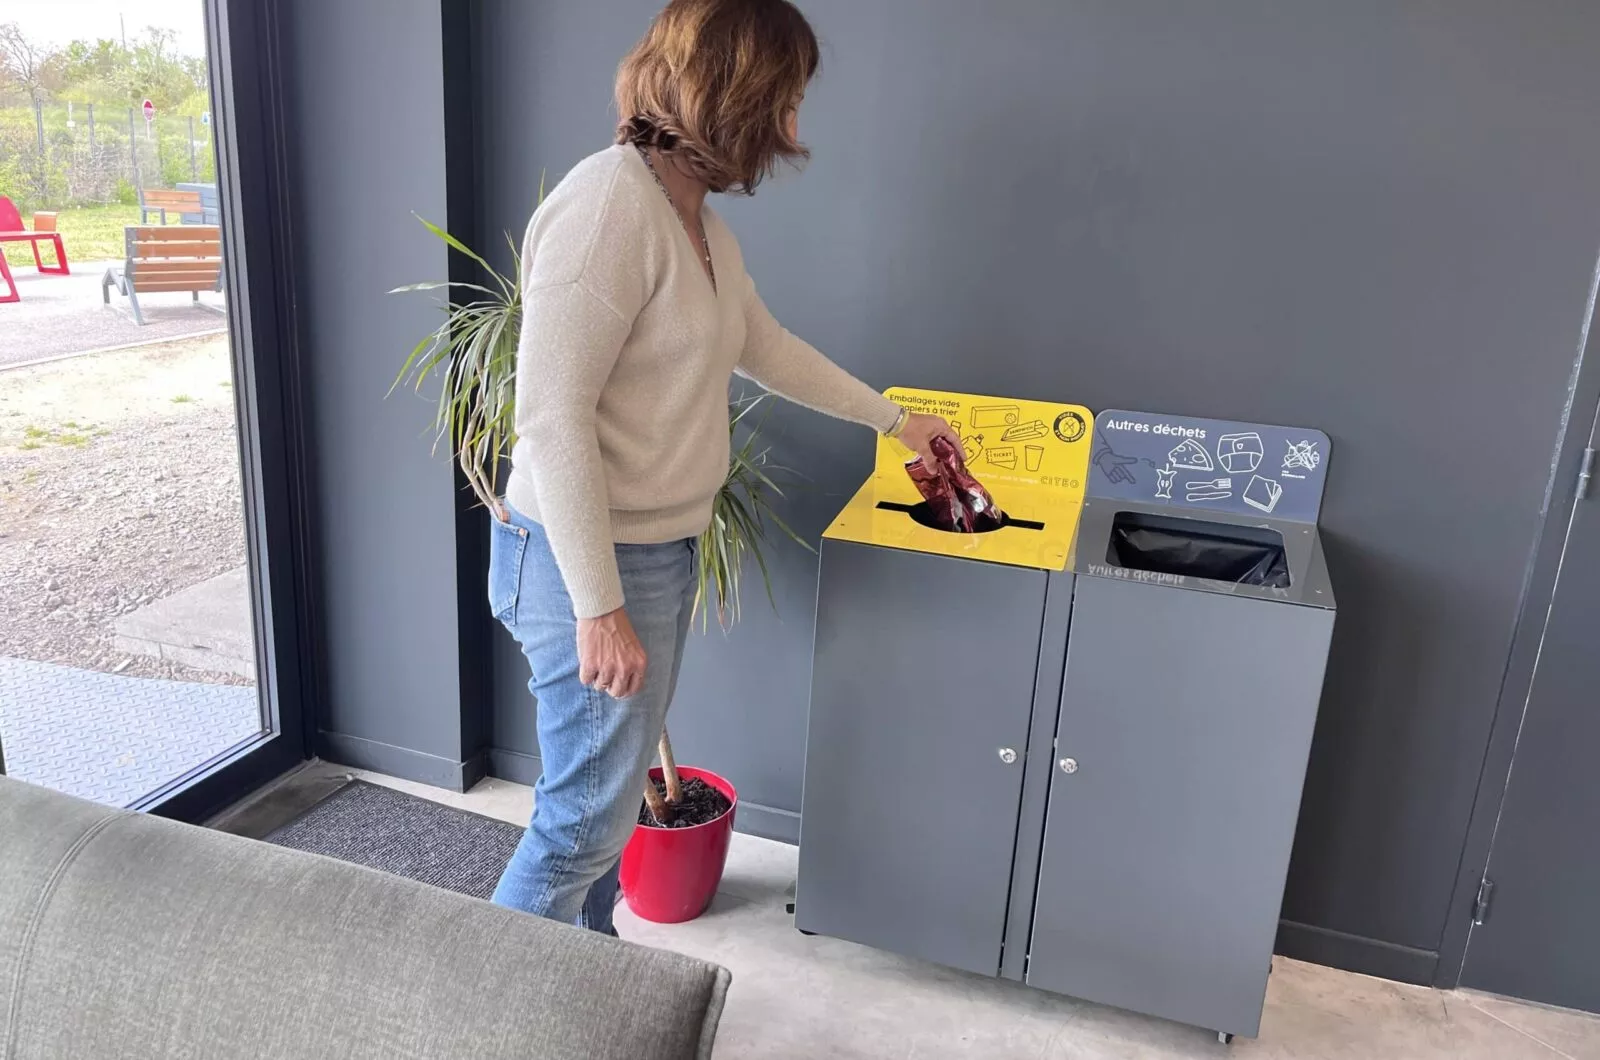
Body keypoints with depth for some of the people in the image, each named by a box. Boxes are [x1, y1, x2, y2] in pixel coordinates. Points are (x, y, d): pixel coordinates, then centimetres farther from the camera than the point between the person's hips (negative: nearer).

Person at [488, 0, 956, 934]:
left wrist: (892, 417, 31)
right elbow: (551, 414, -24)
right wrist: (599, 607, -22)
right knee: (588, 813, 2)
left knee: (614, 788, 19)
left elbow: (767, 348, 24)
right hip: (589, 560, -9)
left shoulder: (704, 225, 9)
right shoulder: (610, 206, -21)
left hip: (663, 552, 9)